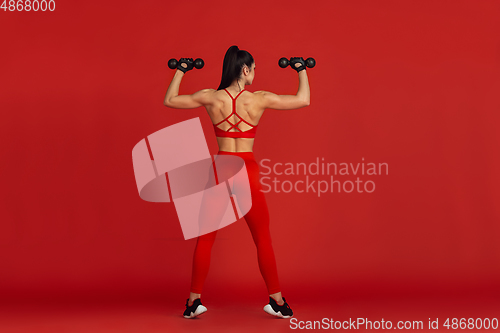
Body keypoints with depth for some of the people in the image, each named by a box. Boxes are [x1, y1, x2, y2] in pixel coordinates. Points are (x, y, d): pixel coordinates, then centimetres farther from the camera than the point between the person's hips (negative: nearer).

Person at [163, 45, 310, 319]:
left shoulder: (210, 98, -2)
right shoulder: (259, 99, -6)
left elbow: (169, 100, 11)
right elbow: (303, 100, 5)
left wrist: (180, 71, 24)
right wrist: (302, 70, 20)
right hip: (247, 172, -1)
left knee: (205, 239, 11)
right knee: (263, 239, 10)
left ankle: (194, 300, 12)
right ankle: (276, 301, 15)